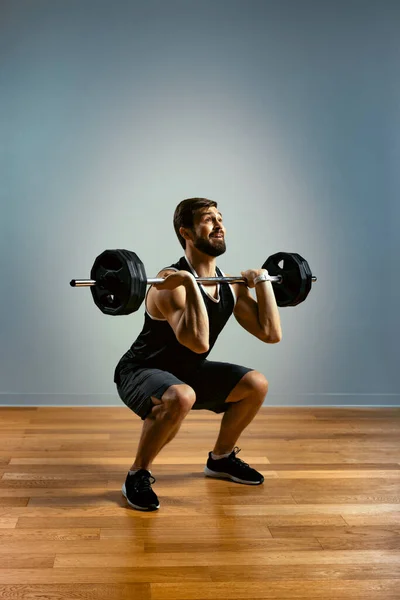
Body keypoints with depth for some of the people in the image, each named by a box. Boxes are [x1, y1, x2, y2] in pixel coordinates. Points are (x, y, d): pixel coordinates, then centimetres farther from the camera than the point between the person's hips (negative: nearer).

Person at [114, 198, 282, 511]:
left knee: (256, 384, 2)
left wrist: (262, 280, -4)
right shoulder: (172, 284, -28)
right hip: (141, 373, -8)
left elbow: (271, 333, -6)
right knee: (180, 398, -39)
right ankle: (138, 475, -15)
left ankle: (221, 458, 23)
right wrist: (191, 283, -42)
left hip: (186, 372, 8)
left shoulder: (230, 285, -3)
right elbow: (199, 343, -43)